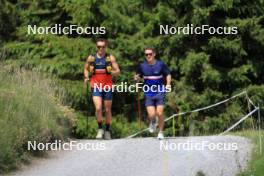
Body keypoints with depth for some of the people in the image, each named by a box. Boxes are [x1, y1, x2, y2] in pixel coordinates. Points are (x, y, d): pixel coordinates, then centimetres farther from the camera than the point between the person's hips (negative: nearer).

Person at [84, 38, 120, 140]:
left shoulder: (110, 58, 2)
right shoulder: (91, 58, 5)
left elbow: (118, 71, 0)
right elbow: (86, 69, 20)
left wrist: (111, 72, -21)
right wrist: (86, 77, 2)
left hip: (107, 87, 0)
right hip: (96, 87, 0)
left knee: (107, 110, 7)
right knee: (98, 108, -16)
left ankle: (107, 130, 22)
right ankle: (100, 129, 2)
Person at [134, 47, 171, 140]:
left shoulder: (160, 64, -3)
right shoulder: (142, 66, 2)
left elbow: (168, 74, 5)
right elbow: (138, 76, 12)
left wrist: (168, 84, -10)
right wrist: (137, 78, -11)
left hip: (160, 92, -1)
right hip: (148, 93, 1)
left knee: (160, 113, -9)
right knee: (151, 114, -10)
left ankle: (161, 132, 11)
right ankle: (152, 122, 28)